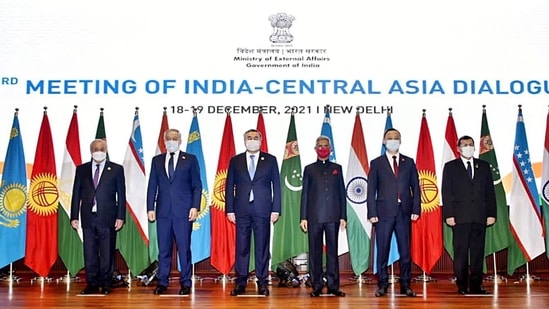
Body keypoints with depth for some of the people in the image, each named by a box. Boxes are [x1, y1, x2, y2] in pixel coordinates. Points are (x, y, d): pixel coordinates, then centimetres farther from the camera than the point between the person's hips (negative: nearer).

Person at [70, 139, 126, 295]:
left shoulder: (116, 169, 4)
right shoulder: (81, 169, 10)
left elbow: (121, 195, 2)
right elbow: (76, 194, 10)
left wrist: (120, 217, -5)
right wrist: (74, 216, 3)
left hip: (108, 218, -2)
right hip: (88, 217, 2)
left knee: (107, 253, 2)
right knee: (89, 253, 5)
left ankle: (106, 284, 12)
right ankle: (92, 284, 13)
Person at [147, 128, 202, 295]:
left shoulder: (190, 159, 6)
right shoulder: (157, 160, 13)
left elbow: (197, 186, 3)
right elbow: (152, 186, 11)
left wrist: (195, 207, -7)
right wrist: (150, 208, 3)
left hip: (183, 211, -2)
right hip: (163, 211, 2)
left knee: (184, 248, 0)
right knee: (163, 249, 5)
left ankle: (185, 283, 8)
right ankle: (162, 282, 12)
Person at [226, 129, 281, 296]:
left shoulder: (270, 160, 8)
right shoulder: (235, 161, 10)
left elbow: (276, 186, 6)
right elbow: (229, 187, 8)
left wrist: (275, 209, -2)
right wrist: (230, 209, 1)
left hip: (262, 210, -1)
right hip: (242, 210, 1)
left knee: (262, 247, 2)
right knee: (241, 247, 3)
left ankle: (262, 282, 8)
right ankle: (240, 282, 8)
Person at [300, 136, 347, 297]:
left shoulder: (336, 168, 12)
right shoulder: (309, 169, 10)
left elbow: (342, 193, 10)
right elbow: (304, 193, 7)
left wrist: (343, 216, 4)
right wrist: (303, 217, 1)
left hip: (333, 217, 1)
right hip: (314, 216, -1)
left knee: (332, 251, 2)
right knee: (315, 251, 1)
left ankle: (333, 286, 5)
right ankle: (316, 286, 6)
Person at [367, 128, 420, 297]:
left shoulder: (409, 162, 11)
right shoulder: (376, 163, 6)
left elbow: (415, 187, 9)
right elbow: (371, 191, 3)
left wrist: (416, 210, 0)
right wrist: (372, 213, -5)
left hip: (404, 213, 2)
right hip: (384, 213, -1)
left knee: (405, 251, 4)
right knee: (382, 251, 2)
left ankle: (405, 285, 13)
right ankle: (382, 285, 11)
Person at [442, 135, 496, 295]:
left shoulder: (484, 166, 14)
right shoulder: (450, 167, 6)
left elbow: (490, 192, 11)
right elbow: (446, 193, 1)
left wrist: (491, 213, 3)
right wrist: (449, 215, -7)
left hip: (480, 216, 3)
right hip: (460, 216, -2)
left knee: (478, 251, 3)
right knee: (461, 252, -1)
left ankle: (476, 285, 9)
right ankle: (462, 286, 6)